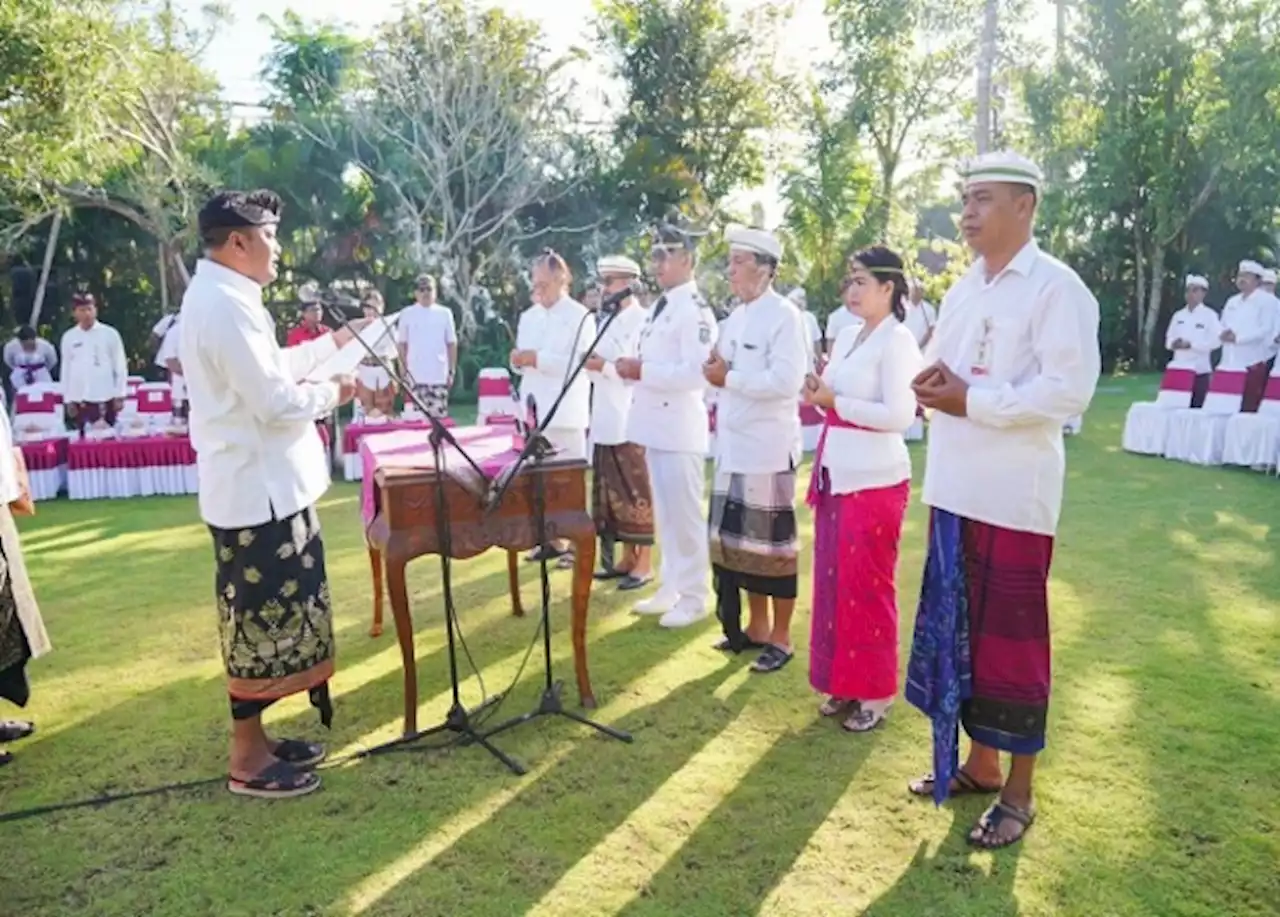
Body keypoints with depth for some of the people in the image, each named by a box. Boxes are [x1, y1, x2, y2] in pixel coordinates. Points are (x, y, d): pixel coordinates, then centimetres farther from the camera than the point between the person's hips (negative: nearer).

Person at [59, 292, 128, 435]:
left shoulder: (109, 333, 1)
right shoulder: (69, 337, 7)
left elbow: (120, 365, 2)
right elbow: (66, 369, 10)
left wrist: (120, 395, -2)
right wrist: (68, 399, 6)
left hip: (106, 397, -2)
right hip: (79, 399, 2)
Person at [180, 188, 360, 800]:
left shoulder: (216, 296, 14)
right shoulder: (226, 304, -21)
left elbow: (270, 370, 23)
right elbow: (276, 402, -24)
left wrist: (334, 343, 23)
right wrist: (333, 393, -7)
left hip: (257, 486, 11)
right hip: (257, 492, -11)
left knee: (265, 622, 18)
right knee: (260, 625, 0)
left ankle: (255, 738, 30)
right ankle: (247, 762, 13)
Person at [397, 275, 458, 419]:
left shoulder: (445, 313, 5)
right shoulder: (407, 314, 3)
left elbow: (452, 344, 7)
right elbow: (402, 344, 5)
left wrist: (452, 371, 3)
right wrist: (404, 371, 0)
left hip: (439, 376, 1)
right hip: (415, 376, -1)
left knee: (440, 415, 2)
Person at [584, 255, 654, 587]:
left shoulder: (642, 321, -9)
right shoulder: (606, 322, 16)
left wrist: (605, 366, -19)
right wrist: (592, 364, -1)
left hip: (630, 423, -8)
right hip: (605, 423, 8)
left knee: (635, 496, -1)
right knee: (612, 496, 12)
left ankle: (644, 564, 8)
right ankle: (627, 558, 22)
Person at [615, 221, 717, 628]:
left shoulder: (695, 310, -13)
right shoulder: (660, 307, 16)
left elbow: (696, 373, -22)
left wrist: (643, 371, -20)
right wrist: (632, 366, 3)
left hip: (680, 427, -9)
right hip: (655, 424, 9)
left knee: (685, 515, -1)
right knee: (664, 515, 16)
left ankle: (692, 598, 10)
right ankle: (670, 588, 27)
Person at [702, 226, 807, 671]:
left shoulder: (784, 315, -11)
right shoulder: (736, 317, 14)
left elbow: (786, 381, -22)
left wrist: (729, 377, -15)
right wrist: (716, 371, -3)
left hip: (768, 450, -8)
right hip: (733, 447, 8)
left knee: (773, 545, 2)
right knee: (737, 542, 14)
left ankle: (780, 637, 15)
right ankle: (756, 626, 28)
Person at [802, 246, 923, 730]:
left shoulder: (898, 340, -10)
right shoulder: (847, 337, 13)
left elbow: (900, 415, -19)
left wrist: (835, 402, -16)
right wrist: (820, 395, -2)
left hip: (875, 481, -8)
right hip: (837, 475, 8)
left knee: (868, 586, 1)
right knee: (834, 583, 12)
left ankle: (876, 691, 16)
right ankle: (845, 682, 25)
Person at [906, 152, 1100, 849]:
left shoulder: (1057, 287, -9)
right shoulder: (962, 291, 14)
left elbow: (1070, 390, -18)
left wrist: (971, 401, -17)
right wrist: (930, 386, -5)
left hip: (1012, 496, -7)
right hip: (953, 489, 7)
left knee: (1012, 641, 3)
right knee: (958, 631, 14)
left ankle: (1018, 792, 19)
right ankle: (980, 762, 32)